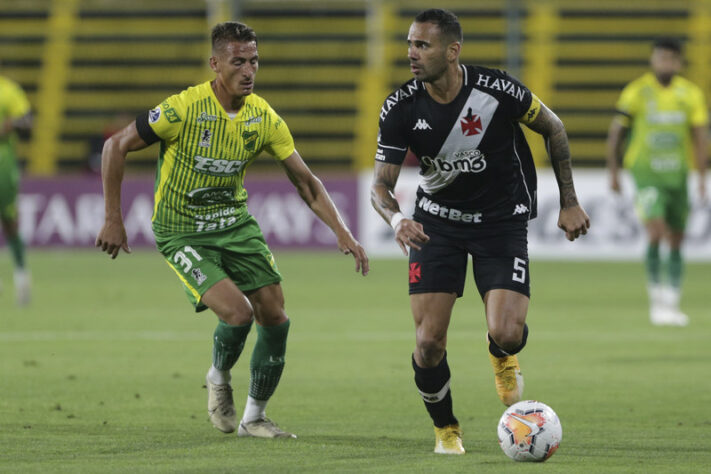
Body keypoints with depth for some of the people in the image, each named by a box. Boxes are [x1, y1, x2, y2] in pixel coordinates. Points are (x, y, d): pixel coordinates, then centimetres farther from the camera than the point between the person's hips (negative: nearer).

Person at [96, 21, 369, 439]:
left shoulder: (263, 117, -6)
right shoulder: (184, 109, -21)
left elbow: (306, 181, 1)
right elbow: (117, 146, -12)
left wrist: (342, 232, -10)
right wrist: (114, 220, -12)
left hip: (235, 224, 5)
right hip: (182, 231, -5)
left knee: (275, 317, -2)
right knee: (238, 311, -22)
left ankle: (254, 418, 17)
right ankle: (219, 380, 11)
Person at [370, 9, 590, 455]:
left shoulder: (497, 90, -21)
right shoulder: (401, 108, -15)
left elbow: (553, 128, -2)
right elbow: (381, 185, -9)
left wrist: (570, 202, 1)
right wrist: (397, 219, -33)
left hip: (503, 220, -2)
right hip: (438, 220, 2)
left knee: (506, 334, -19)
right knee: (429, 342, -9)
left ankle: (503, 356, 21)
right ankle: (446, 430, 18)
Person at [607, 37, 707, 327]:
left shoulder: (690, 94, 1)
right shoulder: (637, 91, -4)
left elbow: (700, 137, -1)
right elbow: (616, 132, 3)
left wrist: (702, 177, -9)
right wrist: (613, 172, 3)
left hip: (677, 173, 3)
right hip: (645, 172, -3)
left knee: (676, 241, 7)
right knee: (656, 233, -18)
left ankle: (672, 304, 16)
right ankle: (656, 300, -8)